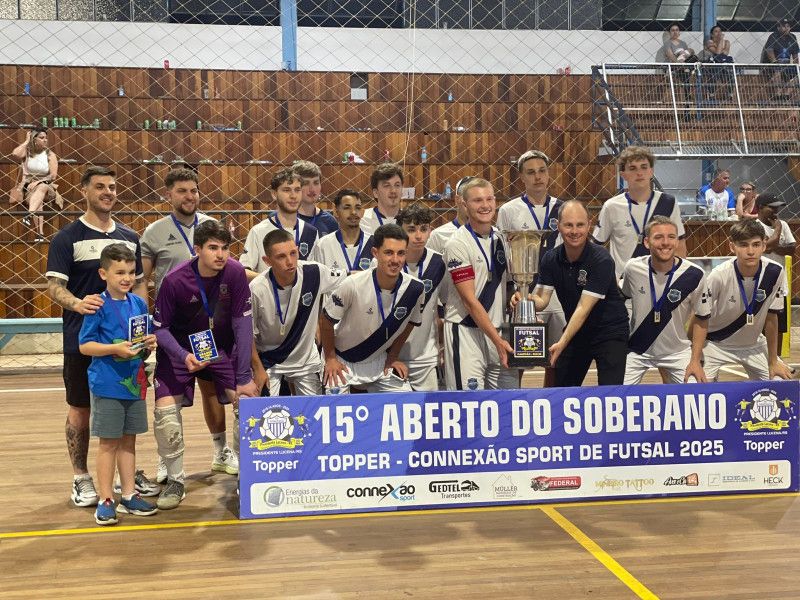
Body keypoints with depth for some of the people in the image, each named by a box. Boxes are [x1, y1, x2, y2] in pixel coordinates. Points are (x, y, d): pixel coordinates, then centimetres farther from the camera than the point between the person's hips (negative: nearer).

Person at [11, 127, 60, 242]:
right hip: (28, 186, 1)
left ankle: (30, 214, -59)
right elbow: (15, 154, -21)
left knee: (41, 187, -37)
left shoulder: (50, 155, 2)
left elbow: (53, 176, -5)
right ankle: (40, 233, -50)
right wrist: (26, 141, -9)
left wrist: (38, 182, -16)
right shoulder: (27, 152, 3)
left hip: (46, 186, 0)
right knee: (38, 202, -33)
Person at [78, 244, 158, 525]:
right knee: (108, 442, 3)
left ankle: (129, 496, 24)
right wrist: (116, 348, -22)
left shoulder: (139, 304, 7)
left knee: (128, 440, 14)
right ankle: (106, 501, 13)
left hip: (134, 383, 5)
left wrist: (149, 344, -5)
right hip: (107, 384, -5)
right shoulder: (99, 305, -10)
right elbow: (84, 345, -11)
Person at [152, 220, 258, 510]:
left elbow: (242, 323, -17)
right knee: (165, 410, -13)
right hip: (180, 348, -1)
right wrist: (184, 356, -30)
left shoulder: (234, 272, -21)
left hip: (223, 347, 1)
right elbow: (160, 327, -12)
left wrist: (244, 377, -18)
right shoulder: (174, 280, -24)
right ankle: (175, 481, 7)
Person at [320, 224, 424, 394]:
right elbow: (326, 320, -12)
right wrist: (330, 359, -7)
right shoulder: (353, 285, -27)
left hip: (380, 361, 3)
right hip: (342, 361, -3)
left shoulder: (415, 289, -17)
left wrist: (393, 357, 7)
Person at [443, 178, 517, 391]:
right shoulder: (458, 243, -11)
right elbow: (470, 300, -13)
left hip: (498, 329, 6)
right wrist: (497, 341, -15)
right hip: (466, 331, -6)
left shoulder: (500, 238, 9)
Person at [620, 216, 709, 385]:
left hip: (677, 351, 0)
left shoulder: (694, 275, -16)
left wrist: (695, 360, -6)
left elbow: (701, 318, -4)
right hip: (637, 351, 1)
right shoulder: (632, 268, -13)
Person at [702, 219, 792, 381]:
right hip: (716, 343, -3)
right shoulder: (719, 276, -28)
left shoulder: (775, 272, -18)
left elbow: (771, 318, -6)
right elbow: (701, 319, -18)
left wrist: (773, 362, 0)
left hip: (753, 343, 3)